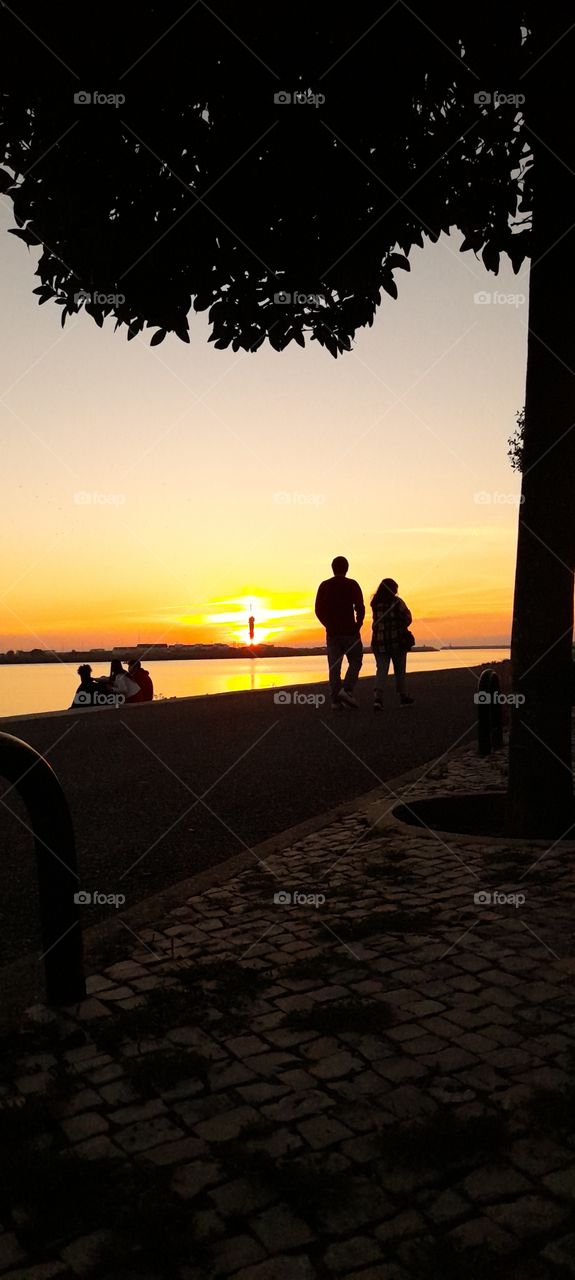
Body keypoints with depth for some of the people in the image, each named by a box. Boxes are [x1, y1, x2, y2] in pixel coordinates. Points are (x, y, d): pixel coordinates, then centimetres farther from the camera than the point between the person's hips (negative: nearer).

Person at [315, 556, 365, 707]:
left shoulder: (324, 586, 6)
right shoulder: (352, 584, -4)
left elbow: (318, 610, 5)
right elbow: (360, 608, -11)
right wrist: (358, 624, 2)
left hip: (332, 632, 3)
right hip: (349, 631, -3)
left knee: (334, 666, 5)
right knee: (355, 661, 7)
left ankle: (335, 699, 1)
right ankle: (347, 689, -11)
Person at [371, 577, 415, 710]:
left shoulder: (375, 604, 3)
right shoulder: (397, 602, -7)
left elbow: (376, 621, 9)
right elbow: (407, 618, -5)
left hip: (379, 643, 2)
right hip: (397, 641, -2)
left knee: (381, 670, 1)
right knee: (400, 671, 11)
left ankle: (378, 698, -17)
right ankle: (403, 697, 21)